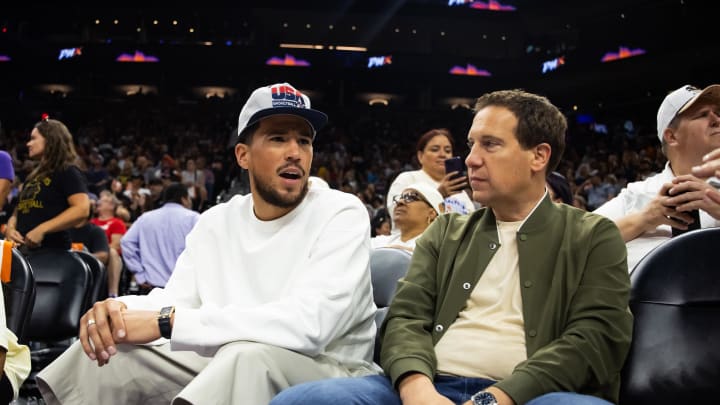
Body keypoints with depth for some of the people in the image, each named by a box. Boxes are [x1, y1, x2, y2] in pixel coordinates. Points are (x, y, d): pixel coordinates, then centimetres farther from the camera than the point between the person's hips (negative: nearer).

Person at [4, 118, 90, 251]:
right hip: (24, 249, 9)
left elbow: (82, 209, -18)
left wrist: (41, 230, -20)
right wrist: (10, 227, 3)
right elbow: (19, 210, 28)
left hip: (52, 253, -8)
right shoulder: (32, 176, 23)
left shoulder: (68, 172, -4)